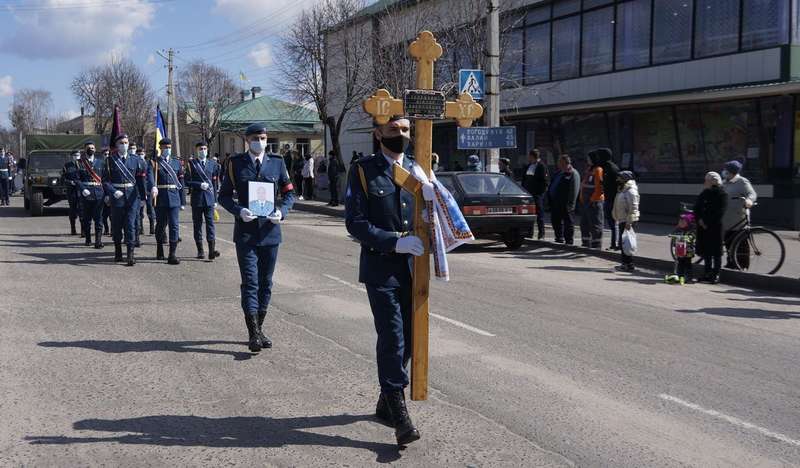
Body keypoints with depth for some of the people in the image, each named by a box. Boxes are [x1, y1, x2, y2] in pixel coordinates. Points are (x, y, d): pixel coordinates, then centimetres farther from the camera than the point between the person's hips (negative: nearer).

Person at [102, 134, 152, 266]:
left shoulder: (135, 160, 6)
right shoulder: (109, 161, 1)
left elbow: (147, 172, 16)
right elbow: (105, 180, -1)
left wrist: (152, 186, 0)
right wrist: (113, 192, -18)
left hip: (132, 196, 0)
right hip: (117, 196, 0)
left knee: (130, 225, -6)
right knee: (116, 225, 10)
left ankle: (130, 254, -6)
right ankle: (118, 251, 27)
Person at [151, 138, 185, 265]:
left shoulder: (177, 163, 11)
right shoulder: (154, 162, 2)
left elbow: (181, 183, 11)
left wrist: (182, 201, 8)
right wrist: (152, 187, -37)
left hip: (174, 198, 2)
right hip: (160, 199, -1)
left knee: (174, 225, -7)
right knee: (161, 225, 10)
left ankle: (172, 254, -7)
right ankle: (160, 251, 28)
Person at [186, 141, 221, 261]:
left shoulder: (212, 163, 10)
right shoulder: (191, 163, 2)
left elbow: (214, 183, 12)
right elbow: (188, 181, -2)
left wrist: (215, 199, 9)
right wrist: (199, 185, -16)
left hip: (209, 198, 1)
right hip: (196, 198, -1)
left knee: (210, 223, -8)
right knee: (197, 224, 5)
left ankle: (212, 250, -14)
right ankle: (200, 250, 12)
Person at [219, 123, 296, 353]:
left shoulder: (277, 163, 6)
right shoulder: (235, 163, 3)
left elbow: (289, 192, 10)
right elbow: (224, 195, 4)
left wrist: (282, 211, -9)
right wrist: (239, 211, -14)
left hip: (270, 231, 3)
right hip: (245, 232, -2)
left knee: (265, 282, 10)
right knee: (250, 282, -6)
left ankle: (259, 329, 22)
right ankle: (254, 333, -5)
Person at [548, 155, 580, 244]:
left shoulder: (573, 175, -12)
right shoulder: (559, 173, 16)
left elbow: (574, 192, -18)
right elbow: (552, 185, 23)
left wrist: (570, 204, -23)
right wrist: (549, 196, 17)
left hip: (565, 204, -9)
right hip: (555, 202, 9)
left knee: (568, 223, 0)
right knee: (555, 220, 16)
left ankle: (569, 241, 5)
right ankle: (559, 239, 28)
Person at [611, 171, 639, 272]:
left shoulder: (631, 191, -16)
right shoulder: (622, 190, 16)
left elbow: (633, 208, -22)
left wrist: (629, 222, -24)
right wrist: (616, 218, 24)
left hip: (628, 221, -10)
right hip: (622, 220, 10)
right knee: (622, 243, 14)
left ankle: (629, 265, -5)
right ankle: (625, 263, 23)